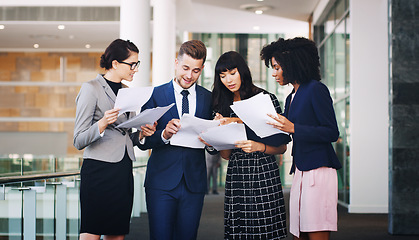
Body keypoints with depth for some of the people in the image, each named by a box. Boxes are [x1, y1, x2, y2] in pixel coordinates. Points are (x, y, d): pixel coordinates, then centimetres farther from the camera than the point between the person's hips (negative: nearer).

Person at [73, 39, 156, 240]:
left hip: (124, 171, 7)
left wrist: (141, 134, 2)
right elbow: (79, 141, -8)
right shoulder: (91, 89, -4)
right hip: (99, 170, -7)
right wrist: (103, 124, -25)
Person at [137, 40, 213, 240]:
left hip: (194, 182, 2)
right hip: (161, 182, -2)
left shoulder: (209, 98, 8)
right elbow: (143, 142, 0)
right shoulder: (155, 95, 3)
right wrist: (164, 135, -18)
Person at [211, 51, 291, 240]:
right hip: (235, 177, 4)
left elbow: (282, 147, 2)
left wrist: (259, 147, -15)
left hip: (263, 175, -3)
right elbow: (226, 155, 11)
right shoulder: (224, 105, 13)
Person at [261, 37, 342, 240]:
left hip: (318, 171, -8)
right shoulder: (291, 98, 21)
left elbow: (332, 133, -10)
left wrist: (293, 128, -17)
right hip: (300, 172, 8)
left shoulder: (316, 90, -5)